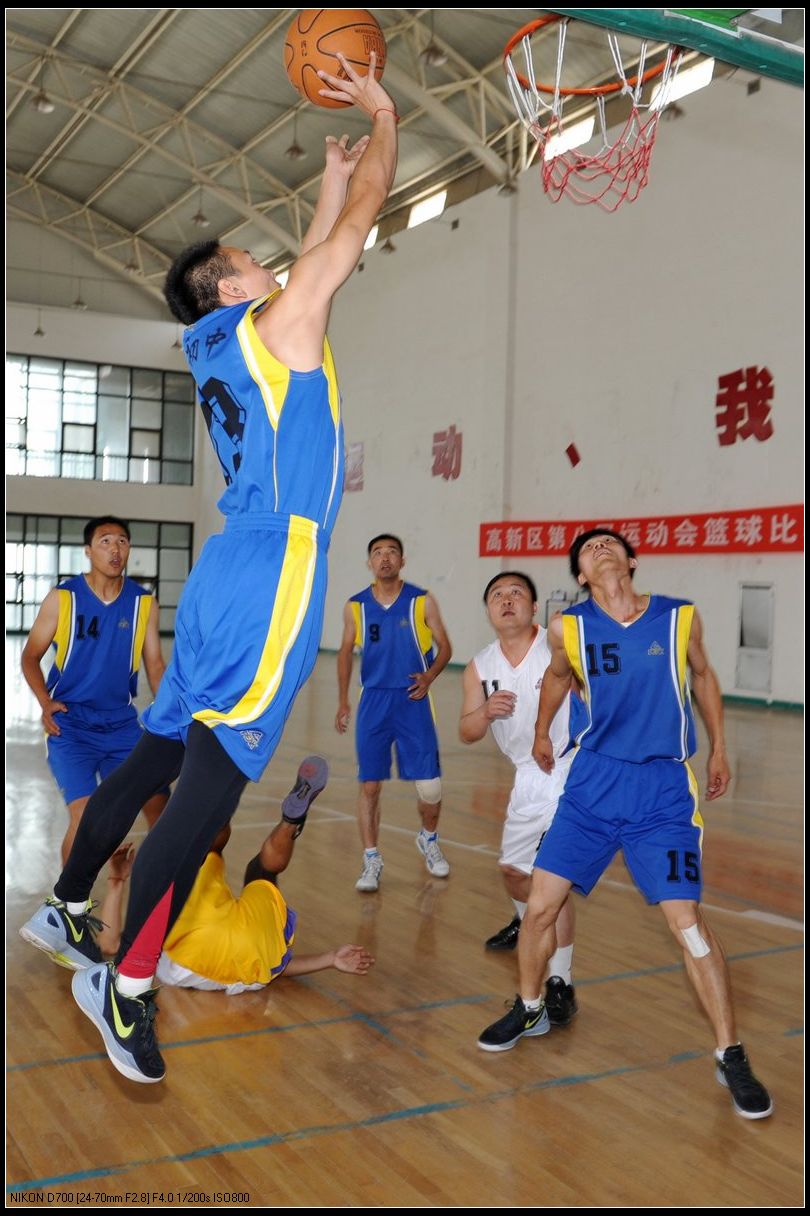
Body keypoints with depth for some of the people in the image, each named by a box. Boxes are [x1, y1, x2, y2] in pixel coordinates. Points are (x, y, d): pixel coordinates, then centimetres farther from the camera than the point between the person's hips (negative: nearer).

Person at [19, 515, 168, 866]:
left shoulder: (144, 603, 1)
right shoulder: (62, 598, -6)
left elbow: (154, 665, 6)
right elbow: (31, 656, 2)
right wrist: (45, 703, -13)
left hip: (122, 722, 3)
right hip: (70, 723, -3)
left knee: (160, 805, 2)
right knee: (85, 816, -14)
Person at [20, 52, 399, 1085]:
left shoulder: (224, 348, 19)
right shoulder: (278, 326, -3)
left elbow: (321, 246, 35)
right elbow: (359, 224, 3)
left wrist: (331, 175, 36)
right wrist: (382, 114, 16)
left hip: (228, 582, 9)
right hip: (270, 584, -9)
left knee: (158, 755, 16)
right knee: (211, 780, -9)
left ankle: (69, 904, 28)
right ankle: (126, 984, -6)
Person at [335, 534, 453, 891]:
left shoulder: (422, 601, -3)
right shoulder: (356, 606, 3)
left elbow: (444, 647, 3)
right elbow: (345, 653, 13)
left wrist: (429, 676, -16)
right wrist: (343, 701, 7)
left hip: (413, 701, -1)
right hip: (373, 702, 1)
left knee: (430, 787, 0)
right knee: (369, 785, 0)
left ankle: (429, 840, 30)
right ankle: (372, 861, 13)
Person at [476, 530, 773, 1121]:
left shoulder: (681, 618, -5)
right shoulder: (568, 627, -4)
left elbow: (703, 676, 13)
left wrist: (720, 749, 16)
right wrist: (542, 732, 26)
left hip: (664, 789, -2)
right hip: (593, 783, 2)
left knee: (688, 923, -5)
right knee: (541, 906, 3)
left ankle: (731, 1056, 11)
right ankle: (529, 1010, 29)